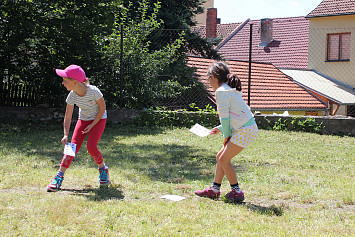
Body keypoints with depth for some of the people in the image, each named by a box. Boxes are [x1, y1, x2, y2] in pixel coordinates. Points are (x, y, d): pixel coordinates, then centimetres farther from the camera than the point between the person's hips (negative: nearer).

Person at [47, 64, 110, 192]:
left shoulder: (93, 91, -30)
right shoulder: (72, 96, -19)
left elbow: (102, 108, -15)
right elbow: (67, 117, -13)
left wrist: (92, 125, -15)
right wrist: (66, 135, -26)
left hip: (99, 119, -3)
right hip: (83, 120, 4)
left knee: (91, 146, -21)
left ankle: (103, 168, 8)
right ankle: (59, 177, -11)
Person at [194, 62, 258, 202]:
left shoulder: (221, 91, -11)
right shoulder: (230, 90, 19)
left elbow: (225, 116, -14)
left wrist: (226, 135, -4)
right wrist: (221, 129, 20)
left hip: (245, 130, -10)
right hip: (245, 128, 10)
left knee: (224, 160, -5)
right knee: (220, 157, 13)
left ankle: (236, 192, 2)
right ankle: (214, 189, 21)